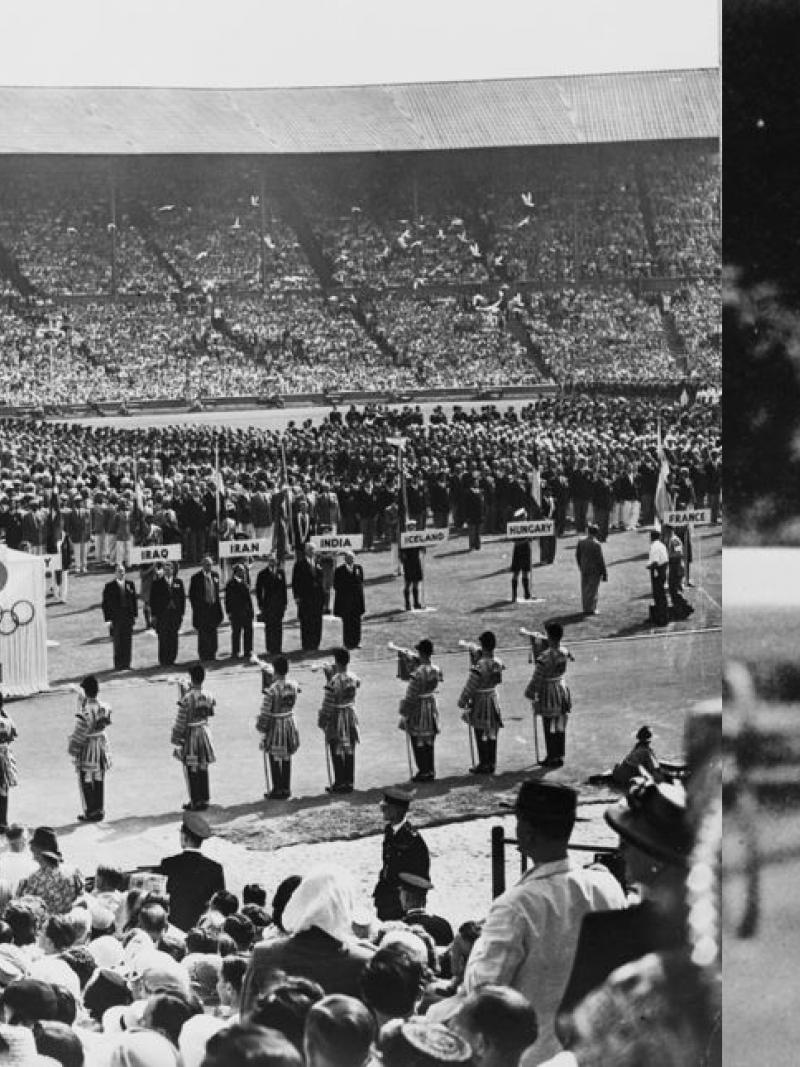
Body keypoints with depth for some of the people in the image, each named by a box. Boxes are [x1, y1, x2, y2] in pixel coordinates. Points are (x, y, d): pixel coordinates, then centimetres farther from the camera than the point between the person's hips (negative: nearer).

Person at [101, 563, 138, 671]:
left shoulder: (130, 584, 9)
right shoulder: (109, 586, -2)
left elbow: (134, 600, 12)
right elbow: (105, 604, -2)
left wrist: (135, 615, 6)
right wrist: (108, 619, -8)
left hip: (128, 617, 3)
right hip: (116, 618, -3)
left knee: (128, 642, 3)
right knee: (118, 643, -1)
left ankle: (126, 664, 10)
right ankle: (118, 665, 5)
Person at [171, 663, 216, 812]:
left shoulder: (187, 698, -21)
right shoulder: (208, 696, -4)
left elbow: (180, 721, -17)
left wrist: (176, 738, -5)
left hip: (190, 734, -5)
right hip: (204, 732, 6)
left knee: (191, 770, 5)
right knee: (203, 769, 15)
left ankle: (195, 802, 9)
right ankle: (204, 799, 22)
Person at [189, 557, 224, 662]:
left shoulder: (215, 575, 8)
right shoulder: (196, 577, -6)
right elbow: (191, 594, -3)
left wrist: (218, 605, 9)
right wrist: (196, 607, -8)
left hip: (213, 607, 4)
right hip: (202, 609, -4)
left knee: (213, 633, 7)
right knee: (202, 634, -1)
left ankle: (212, 654, 15)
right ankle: (203, 655, 6)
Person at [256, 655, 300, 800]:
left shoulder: (272, 690, -23)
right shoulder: (293, 685, -4)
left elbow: (265, 713, -18)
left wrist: (261, 728, -7)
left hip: (275, 724, -6)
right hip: (290, 722, 6)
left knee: (274, 758, 7)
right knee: (287, 758, 15)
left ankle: (277, 790, 11)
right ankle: (286, 789, 22)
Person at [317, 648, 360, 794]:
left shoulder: (334, 681, -22)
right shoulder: (353, 678, -3)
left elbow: (328, 704, -18)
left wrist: (322, 721, -6)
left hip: (336, 718, -6)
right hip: (351, 715, 6)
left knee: (337, 752, 4)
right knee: (349, 751, 12)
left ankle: (340, 783, 8)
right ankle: (349, 782, 19)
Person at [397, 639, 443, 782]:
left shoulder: (417, 674, -25)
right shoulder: (436, 670, -5)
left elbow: (410, 696, -20)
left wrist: (403, 713, -11)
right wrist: (410, 660, 14)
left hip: (418, 709, -7)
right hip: (432, 706, 7)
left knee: (419, 743, 6)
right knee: (429, 742, 17)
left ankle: (423, 772, 12)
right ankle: (430, 771, 24)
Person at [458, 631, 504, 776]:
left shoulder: (479, 667, -25)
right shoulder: (498, 662, -6)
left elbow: (469, 687, -19)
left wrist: (462, 702, -5)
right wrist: (474, 649, 24)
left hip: (480, 701, -6)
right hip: (493, 697, 6)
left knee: (480, 735, 4)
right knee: (492, 735, 13)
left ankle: (483, 765, 9)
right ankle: (492, 764, 20)